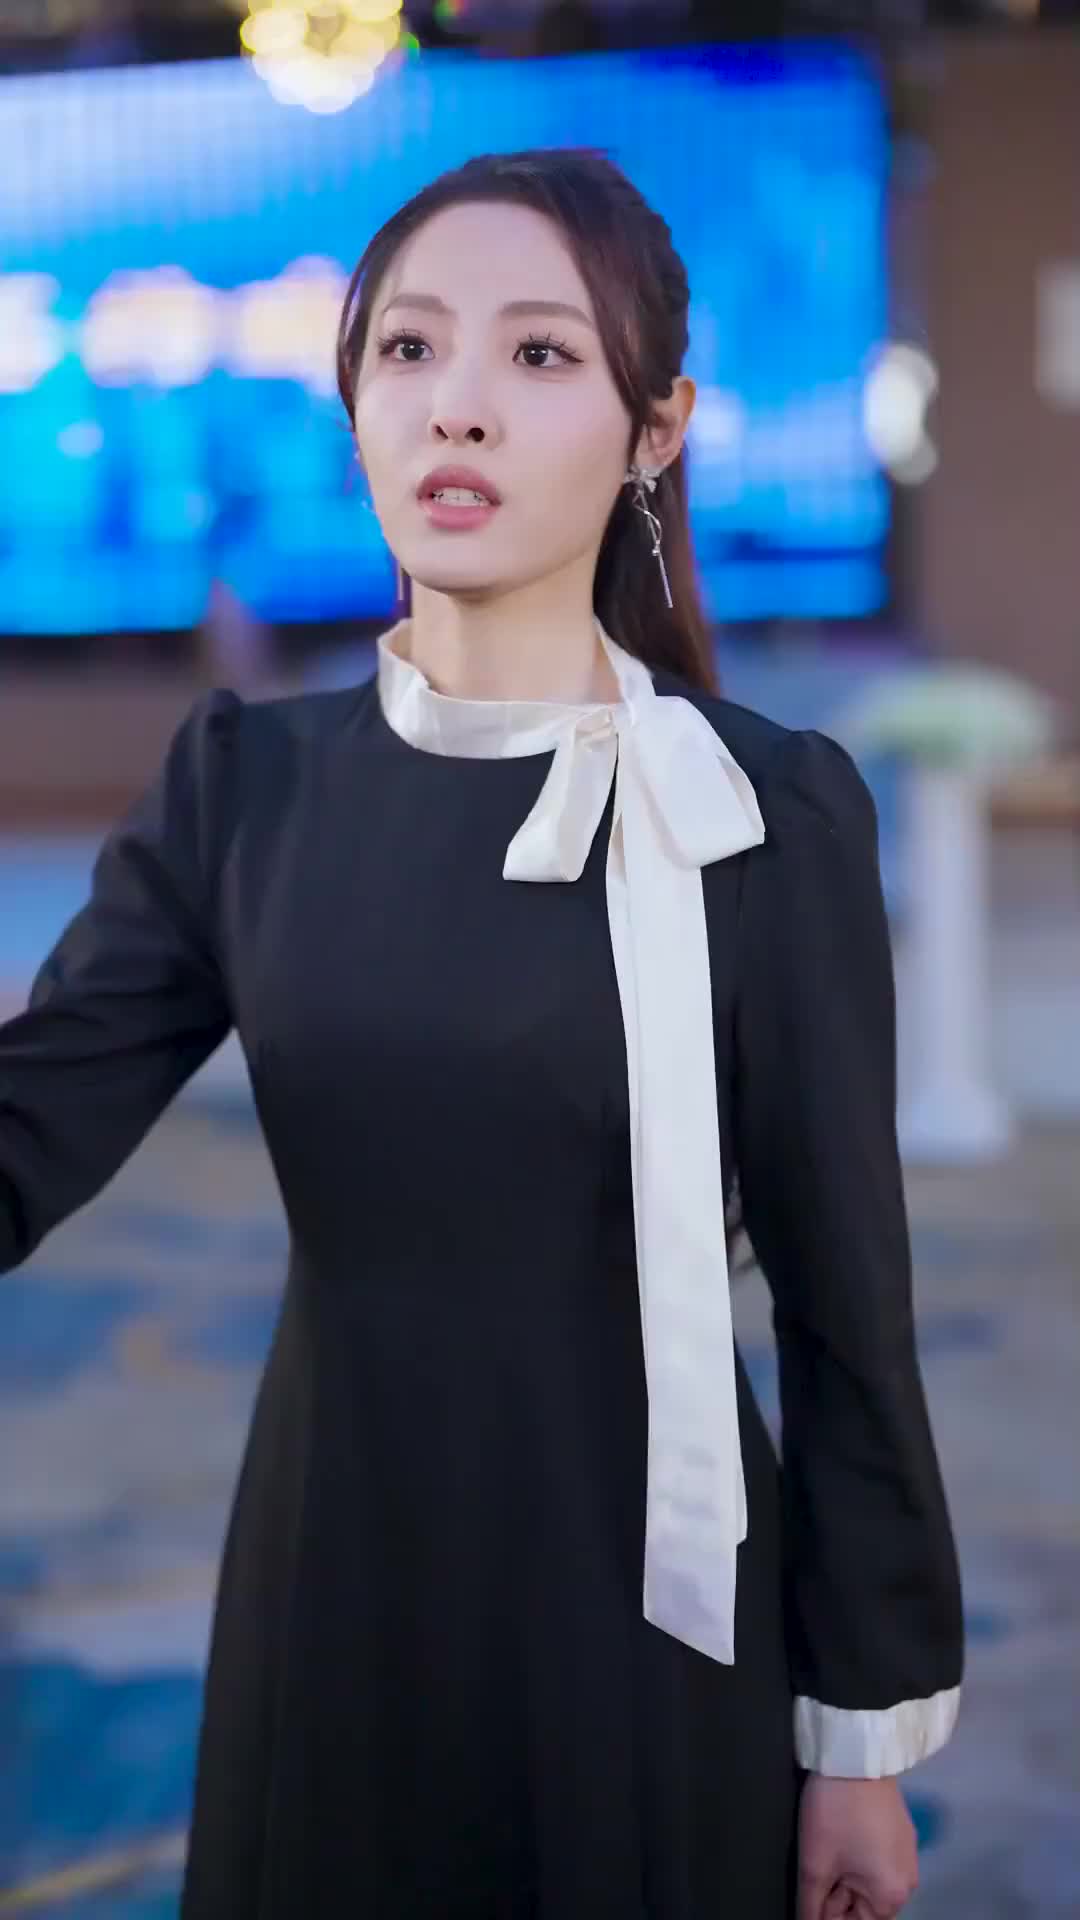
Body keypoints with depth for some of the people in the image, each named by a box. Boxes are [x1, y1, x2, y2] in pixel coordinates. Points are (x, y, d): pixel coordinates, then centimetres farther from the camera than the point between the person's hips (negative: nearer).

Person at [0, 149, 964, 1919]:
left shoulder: (772, 813, -10)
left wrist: (869, 1733, -2)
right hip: (336, 1593, 3)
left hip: (646, 1610, -2)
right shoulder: (246, 788, -2)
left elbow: (847, 1305, -6)